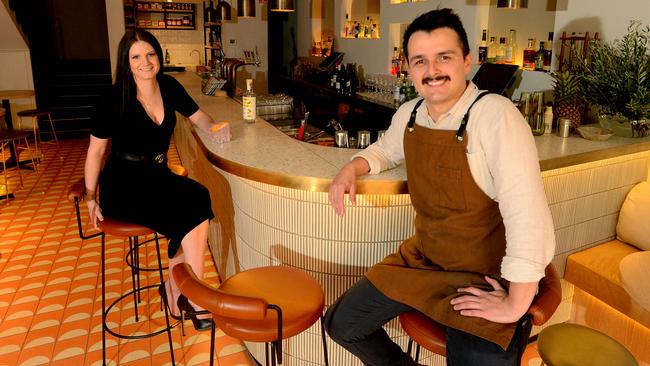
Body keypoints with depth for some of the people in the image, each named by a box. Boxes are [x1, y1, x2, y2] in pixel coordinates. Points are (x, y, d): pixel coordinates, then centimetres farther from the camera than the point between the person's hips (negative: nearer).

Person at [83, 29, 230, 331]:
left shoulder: (168, 86, 3)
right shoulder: (116, 99, -12)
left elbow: (198, 117, 16)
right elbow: (96, 150, -4)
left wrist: (214, 129, -6)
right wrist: (90, 196, -2)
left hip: (158, 177, 5)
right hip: (122, 184, -5)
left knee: (198, 199, -26)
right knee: (195, 206, -28)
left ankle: (173, 288, -8)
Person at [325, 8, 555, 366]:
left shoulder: (496, 116, -23)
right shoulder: (408, 114, -1)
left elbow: (527, 217, -27)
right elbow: (387, 149, 22)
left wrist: (515, 306, -24)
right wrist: (352, 168, 2)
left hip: (483, 279, -6)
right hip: (421, 259, 6)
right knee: (341, 324, 7)